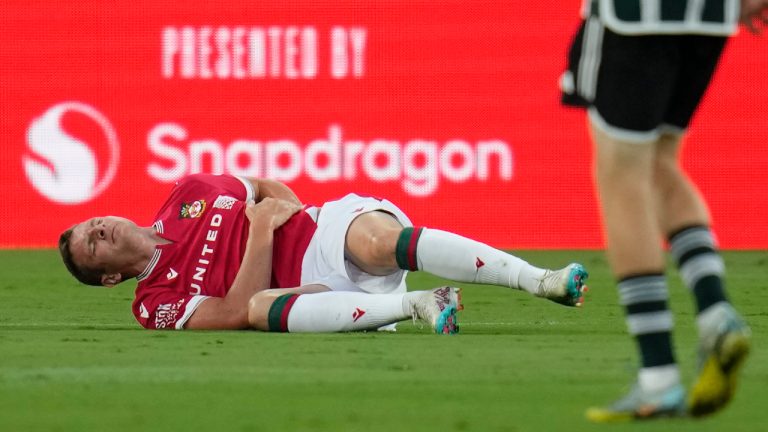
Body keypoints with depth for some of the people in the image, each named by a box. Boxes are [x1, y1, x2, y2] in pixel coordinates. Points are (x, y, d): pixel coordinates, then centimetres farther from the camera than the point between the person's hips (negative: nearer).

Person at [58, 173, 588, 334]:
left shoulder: (185, 195, 22)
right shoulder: (157, 305, 8)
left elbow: (269, 190, 28)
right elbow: (239, 311, -7)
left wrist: (282, 203, 5)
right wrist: (261, 230, -8)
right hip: (311, 289, -3)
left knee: (377, 240, -34)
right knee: (260, 306, -37)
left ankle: (547, 281, -45)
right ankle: (416, 305, -42)